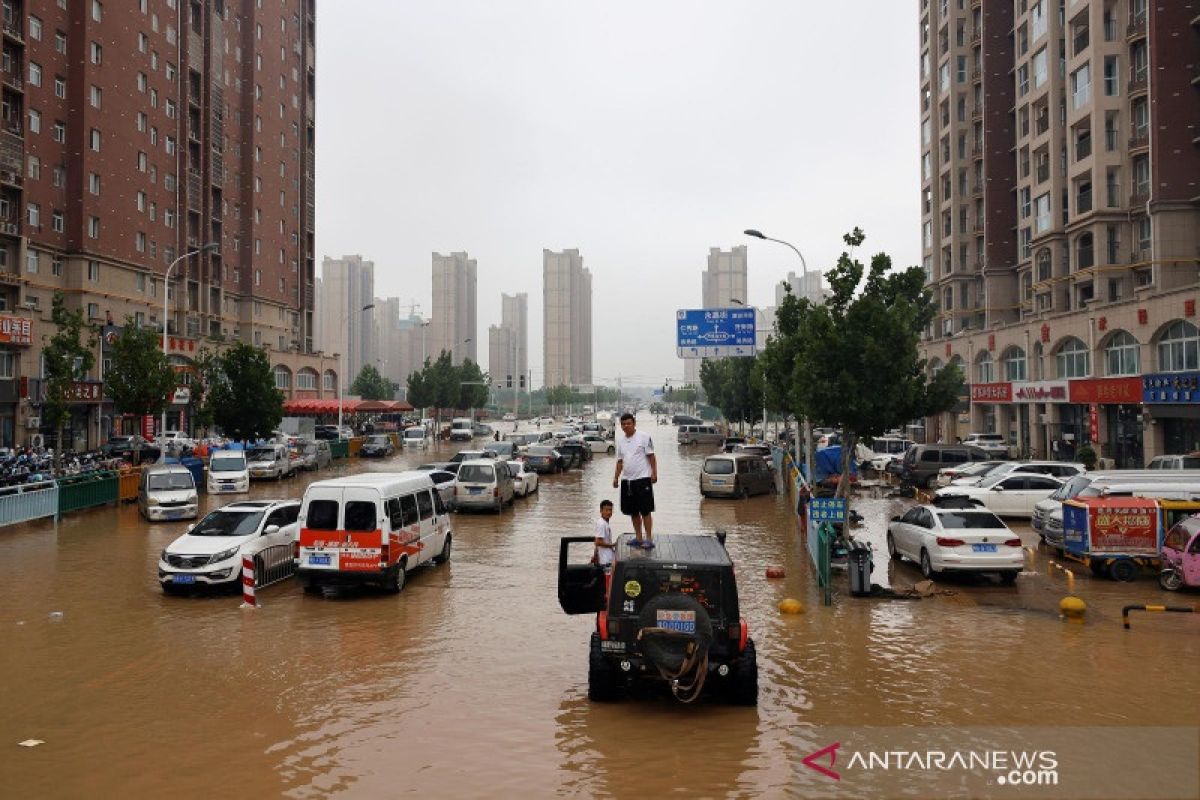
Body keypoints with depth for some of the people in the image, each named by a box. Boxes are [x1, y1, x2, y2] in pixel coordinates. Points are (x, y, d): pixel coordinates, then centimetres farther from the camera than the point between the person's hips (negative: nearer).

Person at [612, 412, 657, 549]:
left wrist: (654, 472, -12)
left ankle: (649, 539, 1)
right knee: (634, 512, 11)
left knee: (645, 511, -4)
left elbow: (651, 456, -5)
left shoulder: (644, 437, -5)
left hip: (642, 478, -6)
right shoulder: (620, 440, 12)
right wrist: (616, 477, 11)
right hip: (626, 480, 6)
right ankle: (638, 538, 20)